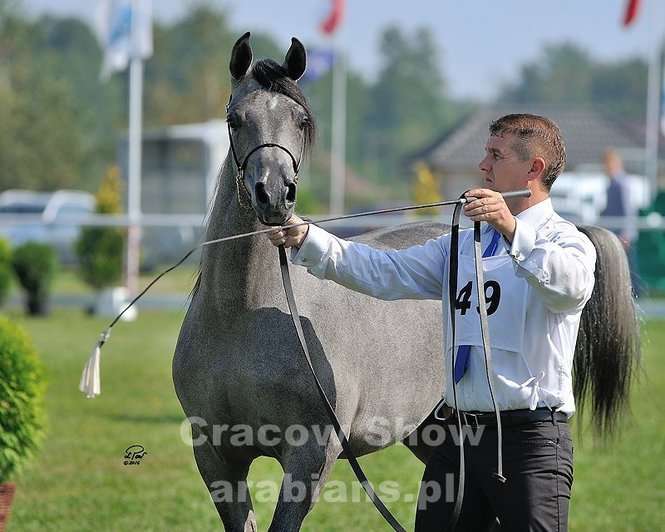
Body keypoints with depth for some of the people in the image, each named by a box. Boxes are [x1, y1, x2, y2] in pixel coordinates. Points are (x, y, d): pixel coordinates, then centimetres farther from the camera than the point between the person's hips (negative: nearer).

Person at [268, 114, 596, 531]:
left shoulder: (564, 240, -4)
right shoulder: (462, 245, 18)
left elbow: (571, 286, -28)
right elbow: (384, 273, 8)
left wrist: (513, 230, -42)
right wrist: (305, 239, -4)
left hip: (529, 435, -7)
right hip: (459, 430, 7)